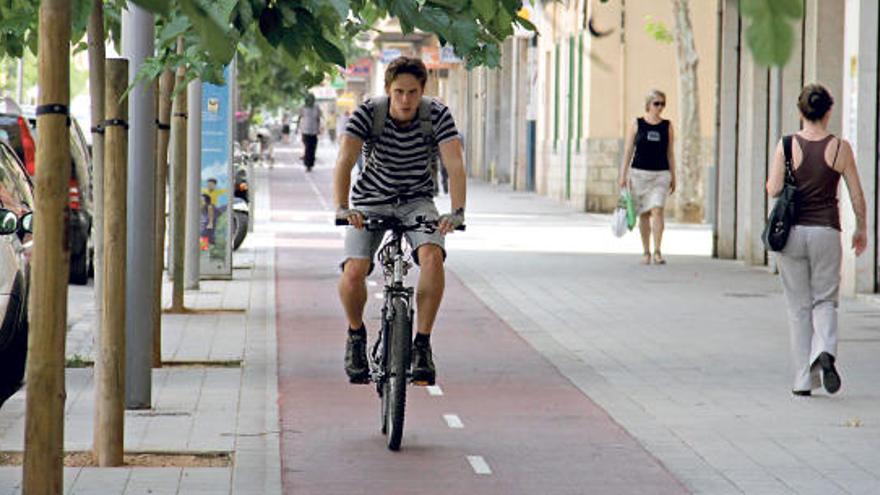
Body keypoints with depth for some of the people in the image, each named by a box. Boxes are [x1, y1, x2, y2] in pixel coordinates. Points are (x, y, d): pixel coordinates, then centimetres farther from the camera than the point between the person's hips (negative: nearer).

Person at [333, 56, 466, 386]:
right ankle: (356, 333, 9)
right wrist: (342, 208, -44)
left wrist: (457, 212, -43)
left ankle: (422, 343, -17)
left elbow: (455, 164, -27)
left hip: (416, 202, 0)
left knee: (432, 256, -30)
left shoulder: (438, 115, -17)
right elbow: (345, 161, -28)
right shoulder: (368, 112, -18)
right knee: (354, 272, -23)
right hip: (371, 203, 0)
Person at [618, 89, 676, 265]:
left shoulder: (667, 126, 6)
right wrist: (623, 176, -2)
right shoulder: (636, 125, 3)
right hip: (639, 172, 0)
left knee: (657, 210, -15)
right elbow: (628, 151, 3)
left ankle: (657, 251, -15)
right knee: (643, 214, 5)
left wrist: (673, 177, 9)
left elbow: (670, 153, 11)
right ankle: (646, 252, 15)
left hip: (661, 174, 0)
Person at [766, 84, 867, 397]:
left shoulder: (787, 145, -5)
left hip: (792, 231, 0)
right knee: (825, 300, 12)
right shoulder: (840, 148, -3)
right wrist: (861, 229, 15)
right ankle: (824, 352, -17)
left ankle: (804, 379, 8)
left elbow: (773, 189, -9)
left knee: (798, 306, 9)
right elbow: (857, 195, 1)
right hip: (826, 231, 0)